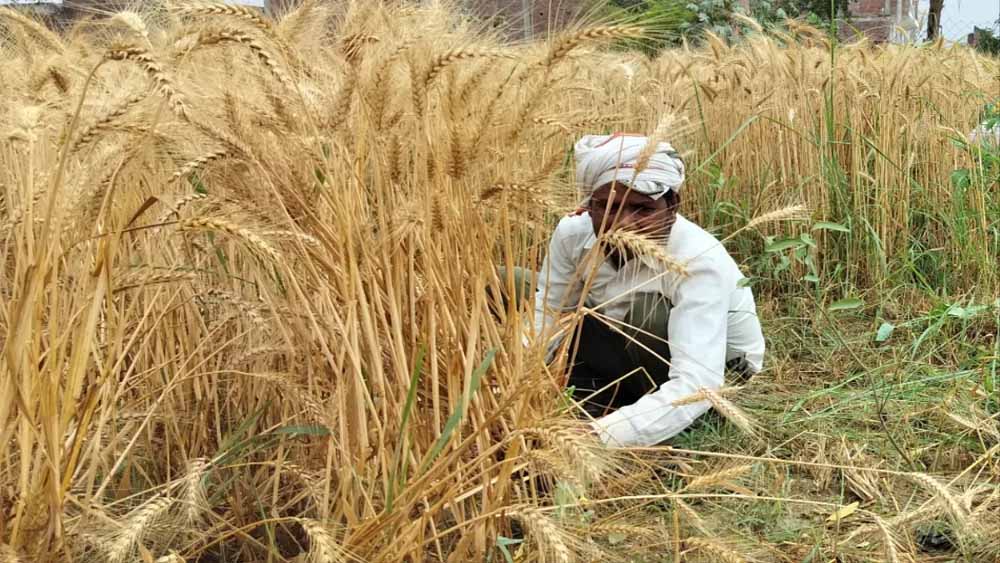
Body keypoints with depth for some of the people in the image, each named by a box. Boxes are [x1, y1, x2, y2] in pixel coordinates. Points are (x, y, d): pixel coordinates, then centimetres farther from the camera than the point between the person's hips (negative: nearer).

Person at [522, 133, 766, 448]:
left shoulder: (700, 262, -37)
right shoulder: (574, 231, -22)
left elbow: (696, 385, -46)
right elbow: (545, 314, -13)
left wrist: (599, 436, -57)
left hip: (717, 368, -4)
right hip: (631, 356, 5)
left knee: (650, 311, -37)